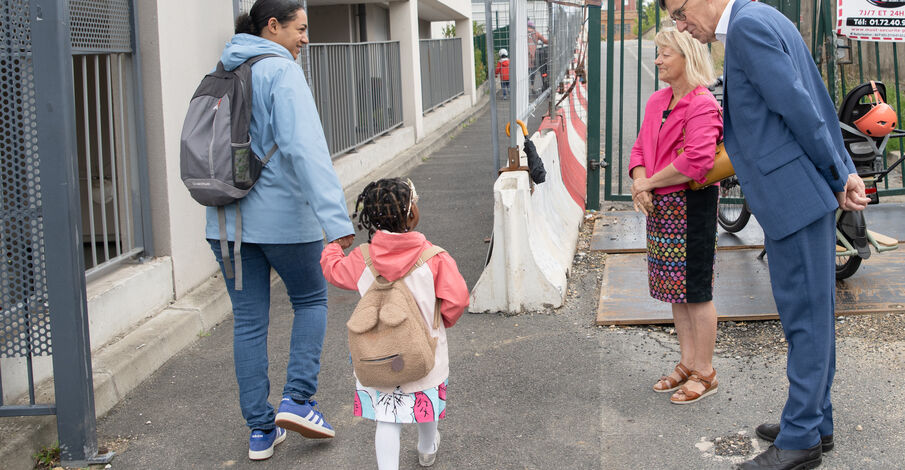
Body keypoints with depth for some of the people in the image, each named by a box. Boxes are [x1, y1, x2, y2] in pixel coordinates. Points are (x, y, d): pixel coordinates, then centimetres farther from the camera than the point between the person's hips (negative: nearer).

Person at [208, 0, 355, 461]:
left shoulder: (221, 74, 10)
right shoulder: (281, 72, -13)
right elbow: (304, 147, -25)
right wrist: (334, 217, -31)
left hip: (227, 219, 6)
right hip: (281, 217, -6)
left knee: (248, 322, 10)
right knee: (310, 300, 17)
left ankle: (260, 430, 16)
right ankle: (297, 399, 6)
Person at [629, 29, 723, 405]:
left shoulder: (703, 105, -15)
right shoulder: (657, 101, 12)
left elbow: (697, 161, -26)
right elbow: (641, 147, 13)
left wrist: (650, 182, -16)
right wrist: (639, 181, -7)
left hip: (692, 205, -9)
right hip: (661, 206, 9)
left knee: (695, 290, -1)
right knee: (675, 289, 15)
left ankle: (705, 373, 10)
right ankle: (688, 363, 27)